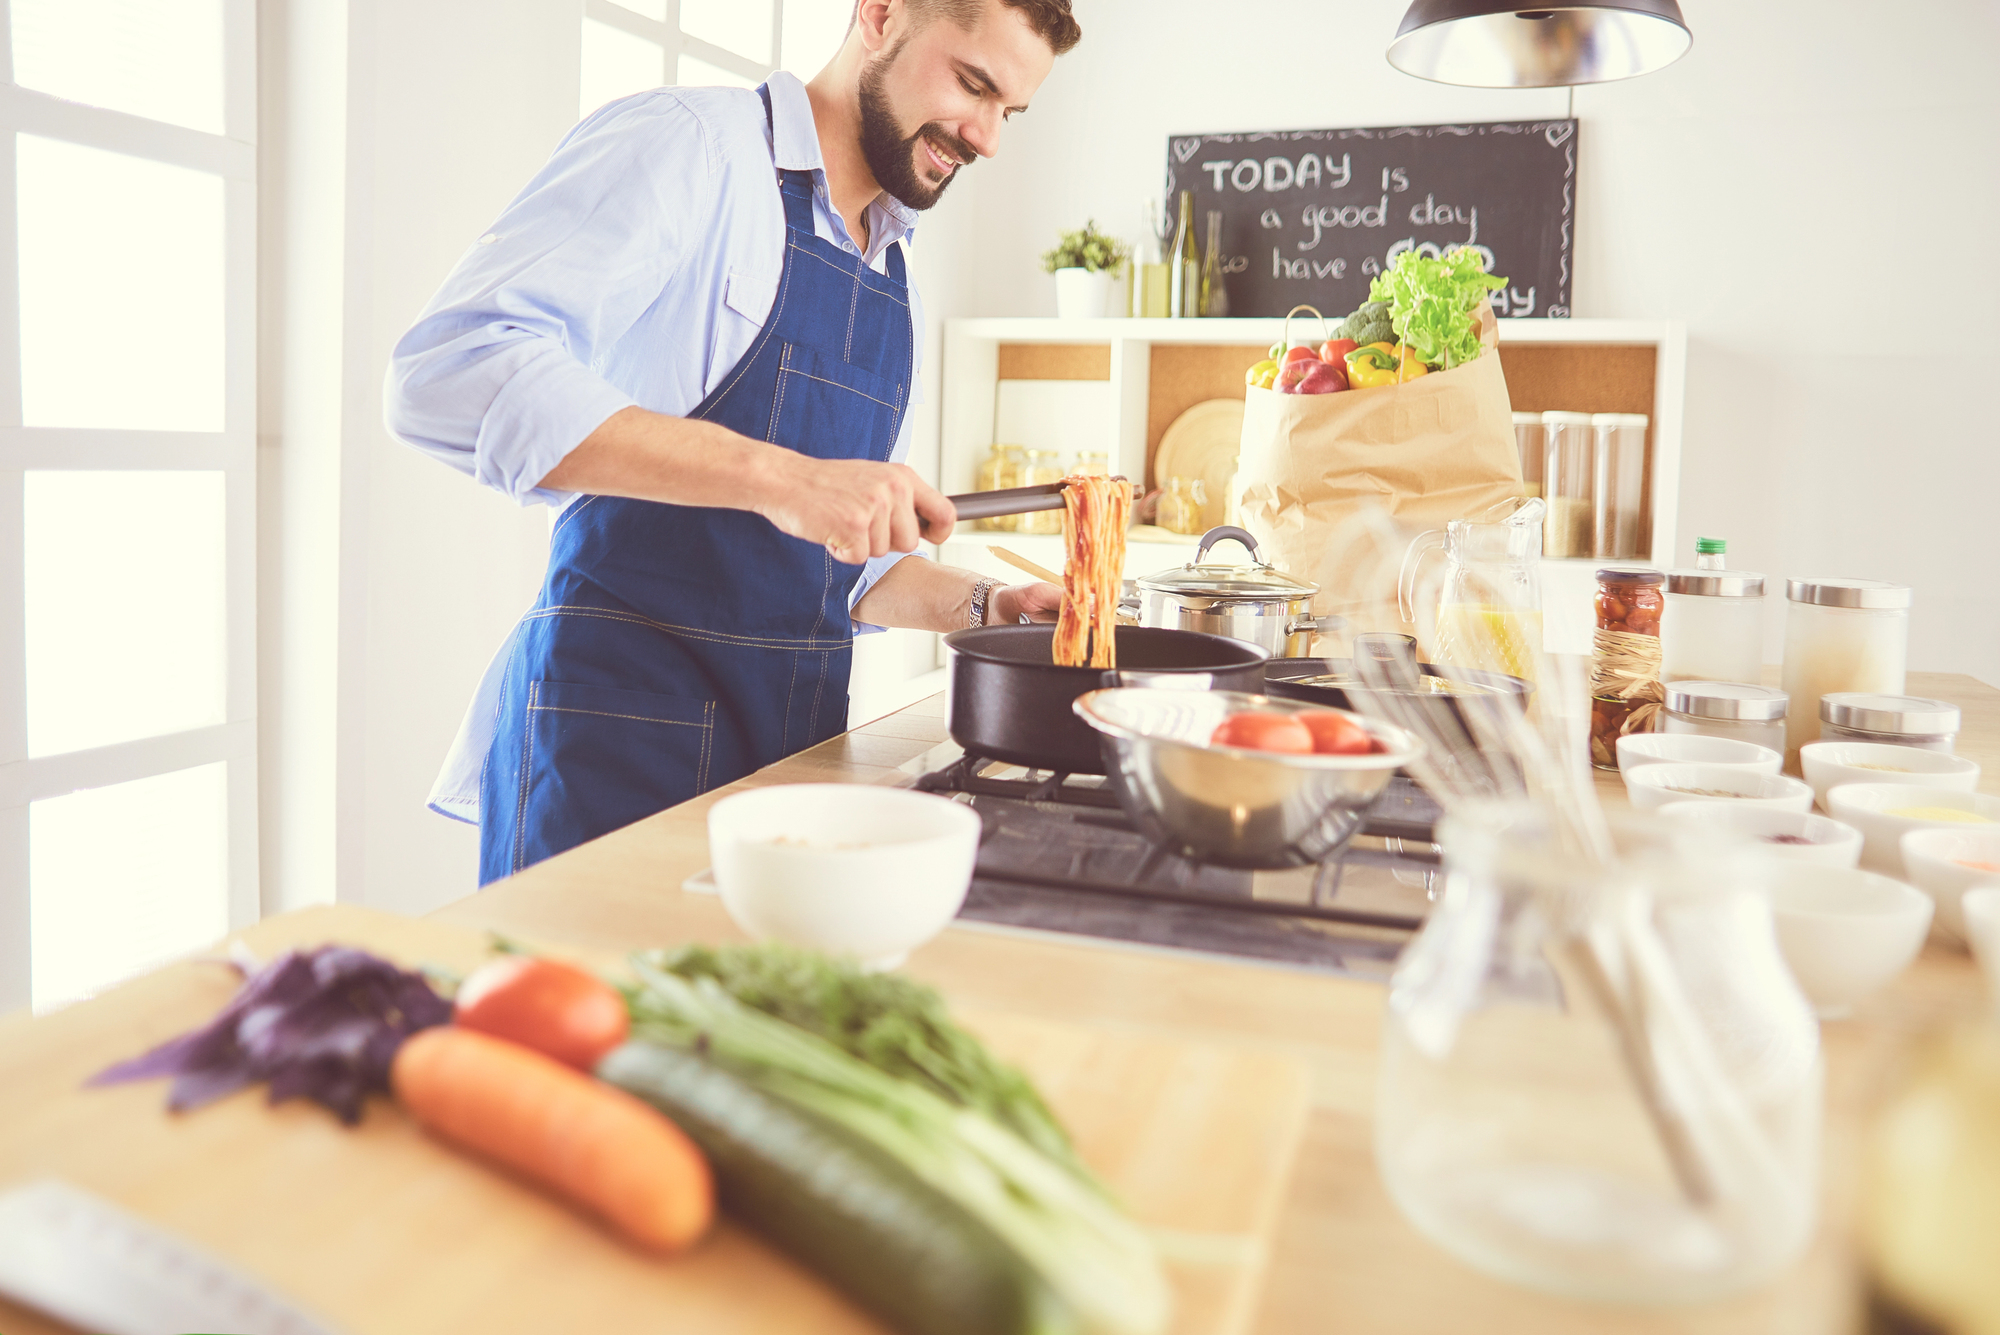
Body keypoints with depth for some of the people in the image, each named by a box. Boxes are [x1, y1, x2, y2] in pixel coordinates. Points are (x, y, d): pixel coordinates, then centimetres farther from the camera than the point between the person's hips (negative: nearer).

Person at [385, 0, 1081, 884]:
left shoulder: (891, 278, 17)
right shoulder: (687, 145, -7)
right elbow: (449, 372, -23)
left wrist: (981, 605, 6)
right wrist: (776, 474, -29)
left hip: (797, 734, 7)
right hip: (622, 728, -7)